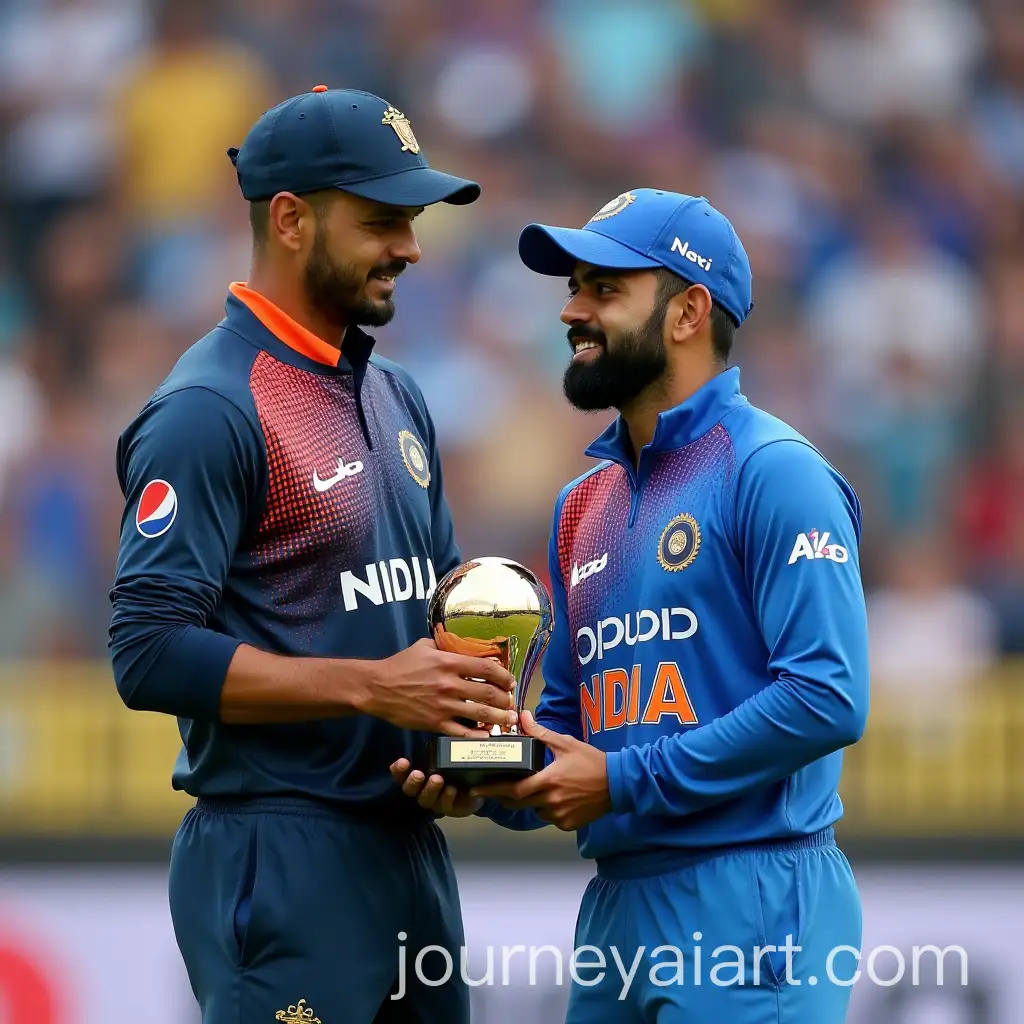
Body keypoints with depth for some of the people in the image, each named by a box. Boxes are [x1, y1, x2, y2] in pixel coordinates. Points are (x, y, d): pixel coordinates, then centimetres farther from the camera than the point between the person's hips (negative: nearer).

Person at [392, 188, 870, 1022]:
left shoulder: (774, 474, -9)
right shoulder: (584, 504, 16)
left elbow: (827, 697, -18)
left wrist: (622, 781, -16)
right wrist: (493, 785, 1)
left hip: (748, 900, -8)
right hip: (618, 905, 8)